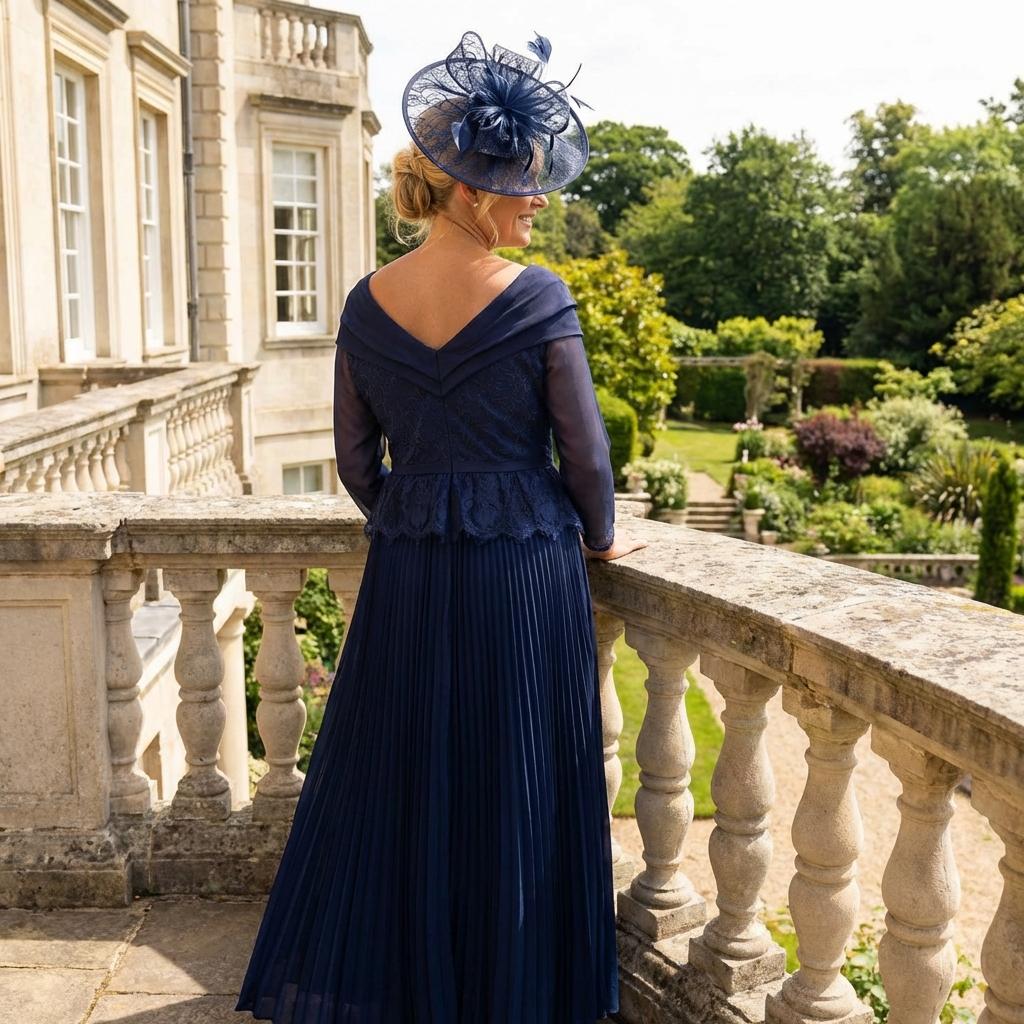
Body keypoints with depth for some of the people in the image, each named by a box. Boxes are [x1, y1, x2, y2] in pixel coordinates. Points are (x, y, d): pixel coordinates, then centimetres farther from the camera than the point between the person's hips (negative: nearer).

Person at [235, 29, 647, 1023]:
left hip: (406, 574, 4)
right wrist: (602, 538, 10)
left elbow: (355, 459, 5)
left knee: (397, 779, 17)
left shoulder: (367, 302, -1)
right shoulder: (539, 298, -13)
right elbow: (584, 448, -8)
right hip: (525, 569, -3)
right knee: (515, 787, 12)